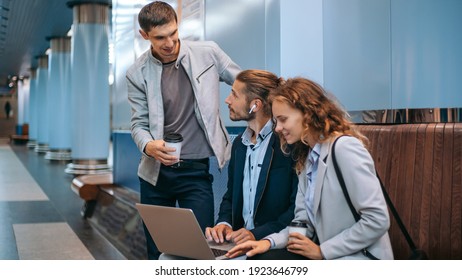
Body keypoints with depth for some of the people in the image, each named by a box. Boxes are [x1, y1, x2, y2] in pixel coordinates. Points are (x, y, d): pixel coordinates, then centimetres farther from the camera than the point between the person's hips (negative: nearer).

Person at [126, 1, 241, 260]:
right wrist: (149, 146, -21)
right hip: (155, 171, 2)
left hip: (196, 170, -1)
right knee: (157, 251, 12)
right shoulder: (137, 74, -1)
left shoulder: (208, 53, -2)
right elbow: (139, 124, 1)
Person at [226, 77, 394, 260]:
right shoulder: (307, 157, 13)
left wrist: (322, 251, -13)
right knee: (259, 258, -13)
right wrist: (269, 242, -8)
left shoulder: (345, 148, -14)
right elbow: (304, 221, 10)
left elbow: (378, 220, -19)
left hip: (358, 258, -7)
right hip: (322, 253, 7)